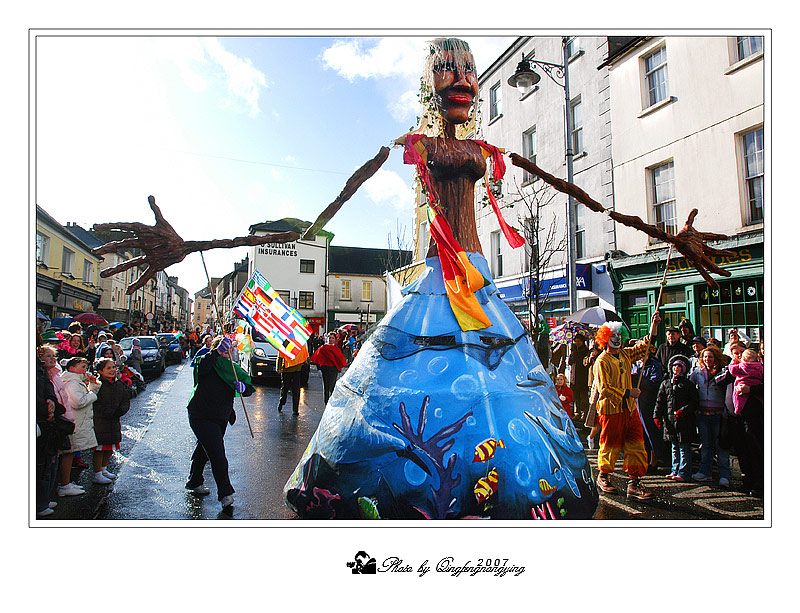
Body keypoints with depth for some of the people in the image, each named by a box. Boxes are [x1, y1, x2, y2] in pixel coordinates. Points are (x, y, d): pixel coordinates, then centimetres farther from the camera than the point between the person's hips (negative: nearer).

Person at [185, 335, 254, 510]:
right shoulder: (208, 362, -11)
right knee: (217, 454, -13)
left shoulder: (232, 368, 5)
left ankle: (194, 482, 44)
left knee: (204, 450, 24)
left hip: (221, 418, 7)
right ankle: (225, 493, -6)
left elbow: (249, 389, 0)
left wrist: (243, 387, -22)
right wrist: (218, 351, -45)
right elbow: (202, 366, -37)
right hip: (201, 417, -7)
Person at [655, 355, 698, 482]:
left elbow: (694, 402, -3)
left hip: (684, 420, -4)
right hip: (670, 420, 4)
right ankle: (675, 471, 20)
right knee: (675, 447, 13)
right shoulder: (665, 383, 13)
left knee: (684, 447, -2)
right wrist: (657, 416, 5)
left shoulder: (688, 384, 2)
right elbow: (660, 401, 13)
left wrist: (683, 411, -17)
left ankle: (684, 473, 2)